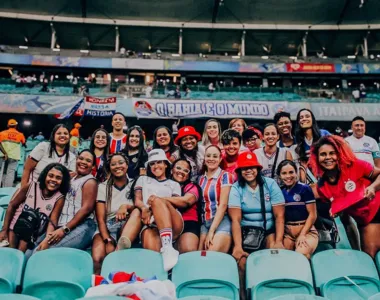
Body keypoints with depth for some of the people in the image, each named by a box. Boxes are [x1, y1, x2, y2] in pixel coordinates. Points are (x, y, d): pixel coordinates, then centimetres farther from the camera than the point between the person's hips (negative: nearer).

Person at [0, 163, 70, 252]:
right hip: (14, 227, 1)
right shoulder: (31, 187, -10)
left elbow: (53, 221, -20)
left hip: (31, 235, 0)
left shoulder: (59, 198, -12)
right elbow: (12, 205, -2)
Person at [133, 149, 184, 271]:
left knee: (156, 200, -35)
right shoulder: (143, 180, 32)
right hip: (149, 224, 0)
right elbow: (137, 200, 15)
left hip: (172, 226, 0)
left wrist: (156, 201, -11)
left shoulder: (174, 185, 29)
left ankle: (167, 248, -50)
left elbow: (175, 205, 11)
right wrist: (144, 208, -11)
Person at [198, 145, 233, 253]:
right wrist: (207, 230, 0)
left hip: (221, 222, -5)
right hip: (204, 223, 5)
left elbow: (223, 205, -10)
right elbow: (200, 204, 13)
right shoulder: (201, 179, 15)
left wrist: (212, 230, -15)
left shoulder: (225, 176, -2)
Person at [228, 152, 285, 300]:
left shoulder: (270, 184, -3)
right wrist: (238, 246, -25)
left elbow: (279, 216, -5)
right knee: (241, 261, -24)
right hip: (246, 232, 0)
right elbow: (235, 219, -13)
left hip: (269, 231, 1)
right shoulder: (236, 188, -4)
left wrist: (278, 242, -18)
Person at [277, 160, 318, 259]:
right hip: (286, 232, 3)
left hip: (307, 230, -3)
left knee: (301, 254, -31)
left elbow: (312, 215, -5)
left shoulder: (304, 189, -3)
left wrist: (302, 234, -11)